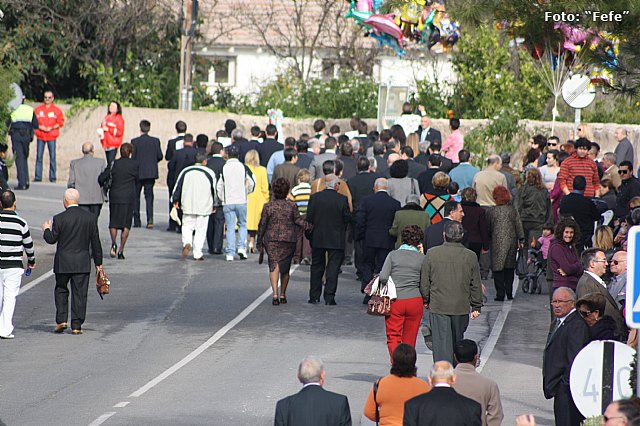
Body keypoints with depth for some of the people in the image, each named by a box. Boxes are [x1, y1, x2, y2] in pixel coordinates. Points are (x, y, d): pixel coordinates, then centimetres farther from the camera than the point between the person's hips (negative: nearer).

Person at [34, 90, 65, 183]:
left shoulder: (56, 110, 5)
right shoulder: (38, 109, 9)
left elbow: (61, 122, 3)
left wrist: (52, 128, -11)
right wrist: (40, 127, -10)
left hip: (52, 136, -1)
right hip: (40, 135, 1)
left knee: (52, 157, -4)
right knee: (39, 156, 0)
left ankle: (52, 177, 1)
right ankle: (38, 177, 3)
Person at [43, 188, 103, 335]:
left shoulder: (59, 219, -11)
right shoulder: (90, 218, -1)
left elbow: (51, 239, -3)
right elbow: (95, 243, 4)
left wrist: (47, 229, 18)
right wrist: (98, 263, 12)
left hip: (63, 262, -2)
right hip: (82, 263, 2)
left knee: (61, 290, 16)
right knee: (79, 293, 5)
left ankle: (61, 320, 7)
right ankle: (76, 326, 3)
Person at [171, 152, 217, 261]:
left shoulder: (185, 171, 5)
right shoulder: (210, 173, -1)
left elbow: (178, 186, 6)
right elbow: (214, 190, 4)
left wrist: (175, 200, 15)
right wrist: (214, 205, 15)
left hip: (188, 206, 1)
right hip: (204, 206, -1)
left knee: (187, 226, 11)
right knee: (201, 229, 4)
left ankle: (187, 243, -18)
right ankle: (197, 254, 1)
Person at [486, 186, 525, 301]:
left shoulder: (491, 211, -6)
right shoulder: (512, 209, 0)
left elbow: (487, 229, 2)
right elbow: (518, 225, 2)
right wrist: (521, 240, 11)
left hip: (497, 243, -3)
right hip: (511, 241, 3)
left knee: (498, 267, 0)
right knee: (510, 267, 13)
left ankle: (500, 294, -8)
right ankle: (509, 293, 14)